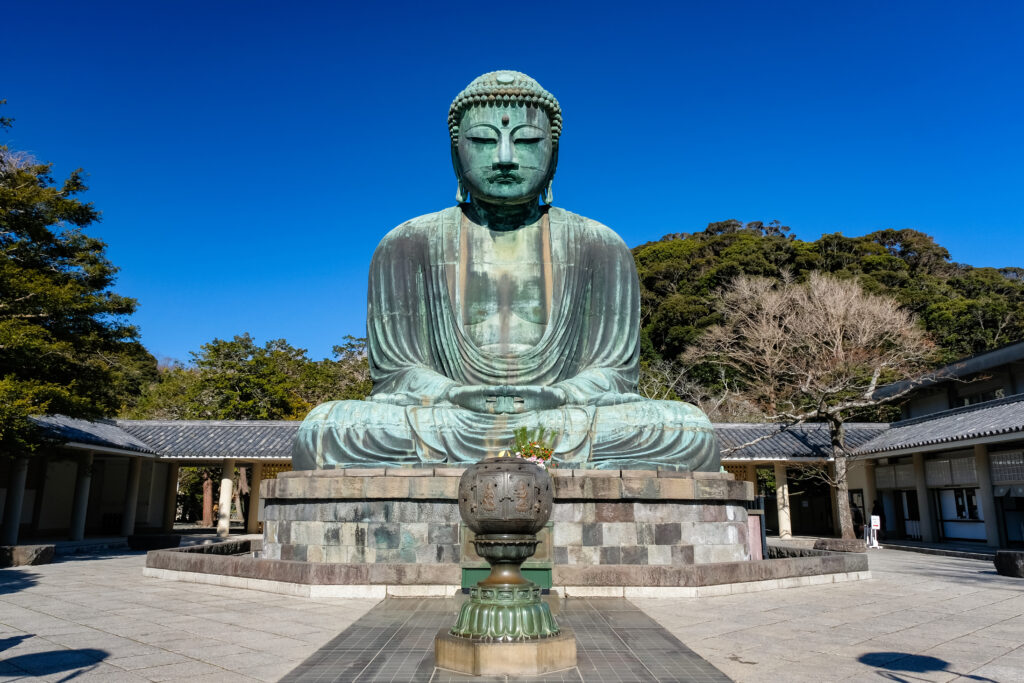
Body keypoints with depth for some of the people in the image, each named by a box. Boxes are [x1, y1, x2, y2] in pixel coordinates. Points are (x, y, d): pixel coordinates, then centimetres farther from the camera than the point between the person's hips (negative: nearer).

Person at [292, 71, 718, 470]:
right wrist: (456, 396, -18)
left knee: (690, 431, -26)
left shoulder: (598, 247, 10)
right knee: (323, 430, -27)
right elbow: (394, 372, 4)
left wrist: (555, 397, -18)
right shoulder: (408, 246, 8)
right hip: (443, 431, 0)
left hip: (567, 434, 1)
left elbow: (615, 371, 5)